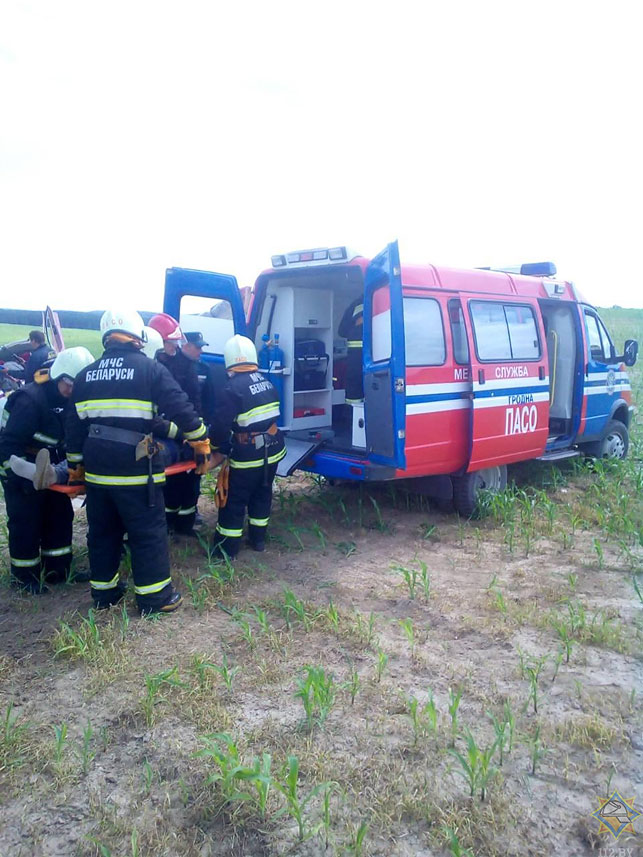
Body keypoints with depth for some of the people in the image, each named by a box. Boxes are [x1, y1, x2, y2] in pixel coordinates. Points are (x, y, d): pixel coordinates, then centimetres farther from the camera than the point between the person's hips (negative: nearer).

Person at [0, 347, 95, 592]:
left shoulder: (68, 401, 0)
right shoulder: (30, 399, -25)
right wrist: (22, 477, -26)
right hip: (21, 471, -8)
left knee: (60, 516, 10)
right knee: (26, 523, 1)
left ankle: (58, 569, 24)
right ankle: (23, 576, 18)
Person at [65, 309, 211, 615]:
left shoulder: (86, 375, 10)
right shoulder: (151, 369, -6)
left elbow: (74, 427, 14)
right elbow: (181, 410, -12)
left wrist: (76, 467, 22)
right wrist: (201, 443, -1)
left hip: (97, 469, 6)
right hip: (136, 469, -6)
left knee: (102, 531, 18)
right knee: (148, 533, 4)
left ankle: (103, 590, 30)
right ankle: (155, 597, 12)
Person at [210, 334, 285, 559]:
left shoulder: (232, 389, -18)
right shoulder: (266, 382, 4)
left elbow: (221, 426, -18)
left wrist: (214, 444, 0)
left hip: (247, 457, -7)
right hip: (273, 452, 7)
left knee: (234, 501, 7)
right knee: (262, 494, 21)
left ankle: (226, 547, 16)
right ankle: (258, 538, 33)